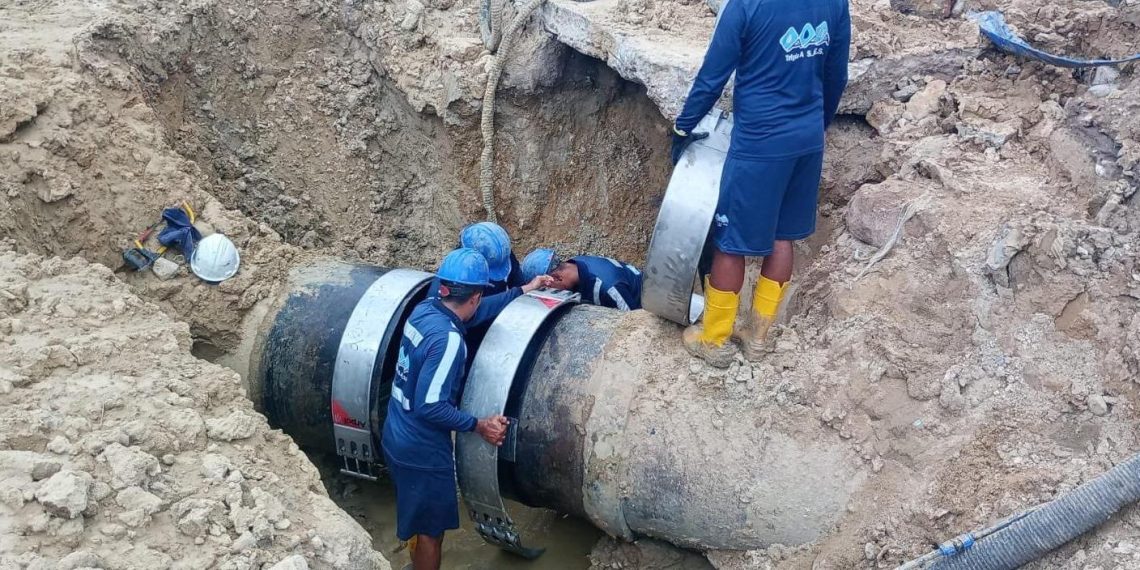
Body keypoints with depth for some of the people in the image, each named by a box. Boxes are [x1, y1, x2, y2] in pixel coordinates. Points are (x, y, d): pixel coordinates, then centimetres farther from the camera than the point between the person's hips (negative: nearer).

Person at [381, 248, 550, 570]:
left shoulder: (425, 308, -4)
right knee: (430, 529, 12)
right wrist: (478, 426, -20)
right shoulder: (447, 339, -29)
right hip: (422, 451, -8)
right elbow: (429, 406, -29)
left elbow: (479, 311, 13)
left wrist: (523, 289, 17)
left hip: (398, 438, 8)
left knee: (417, 519, 28)